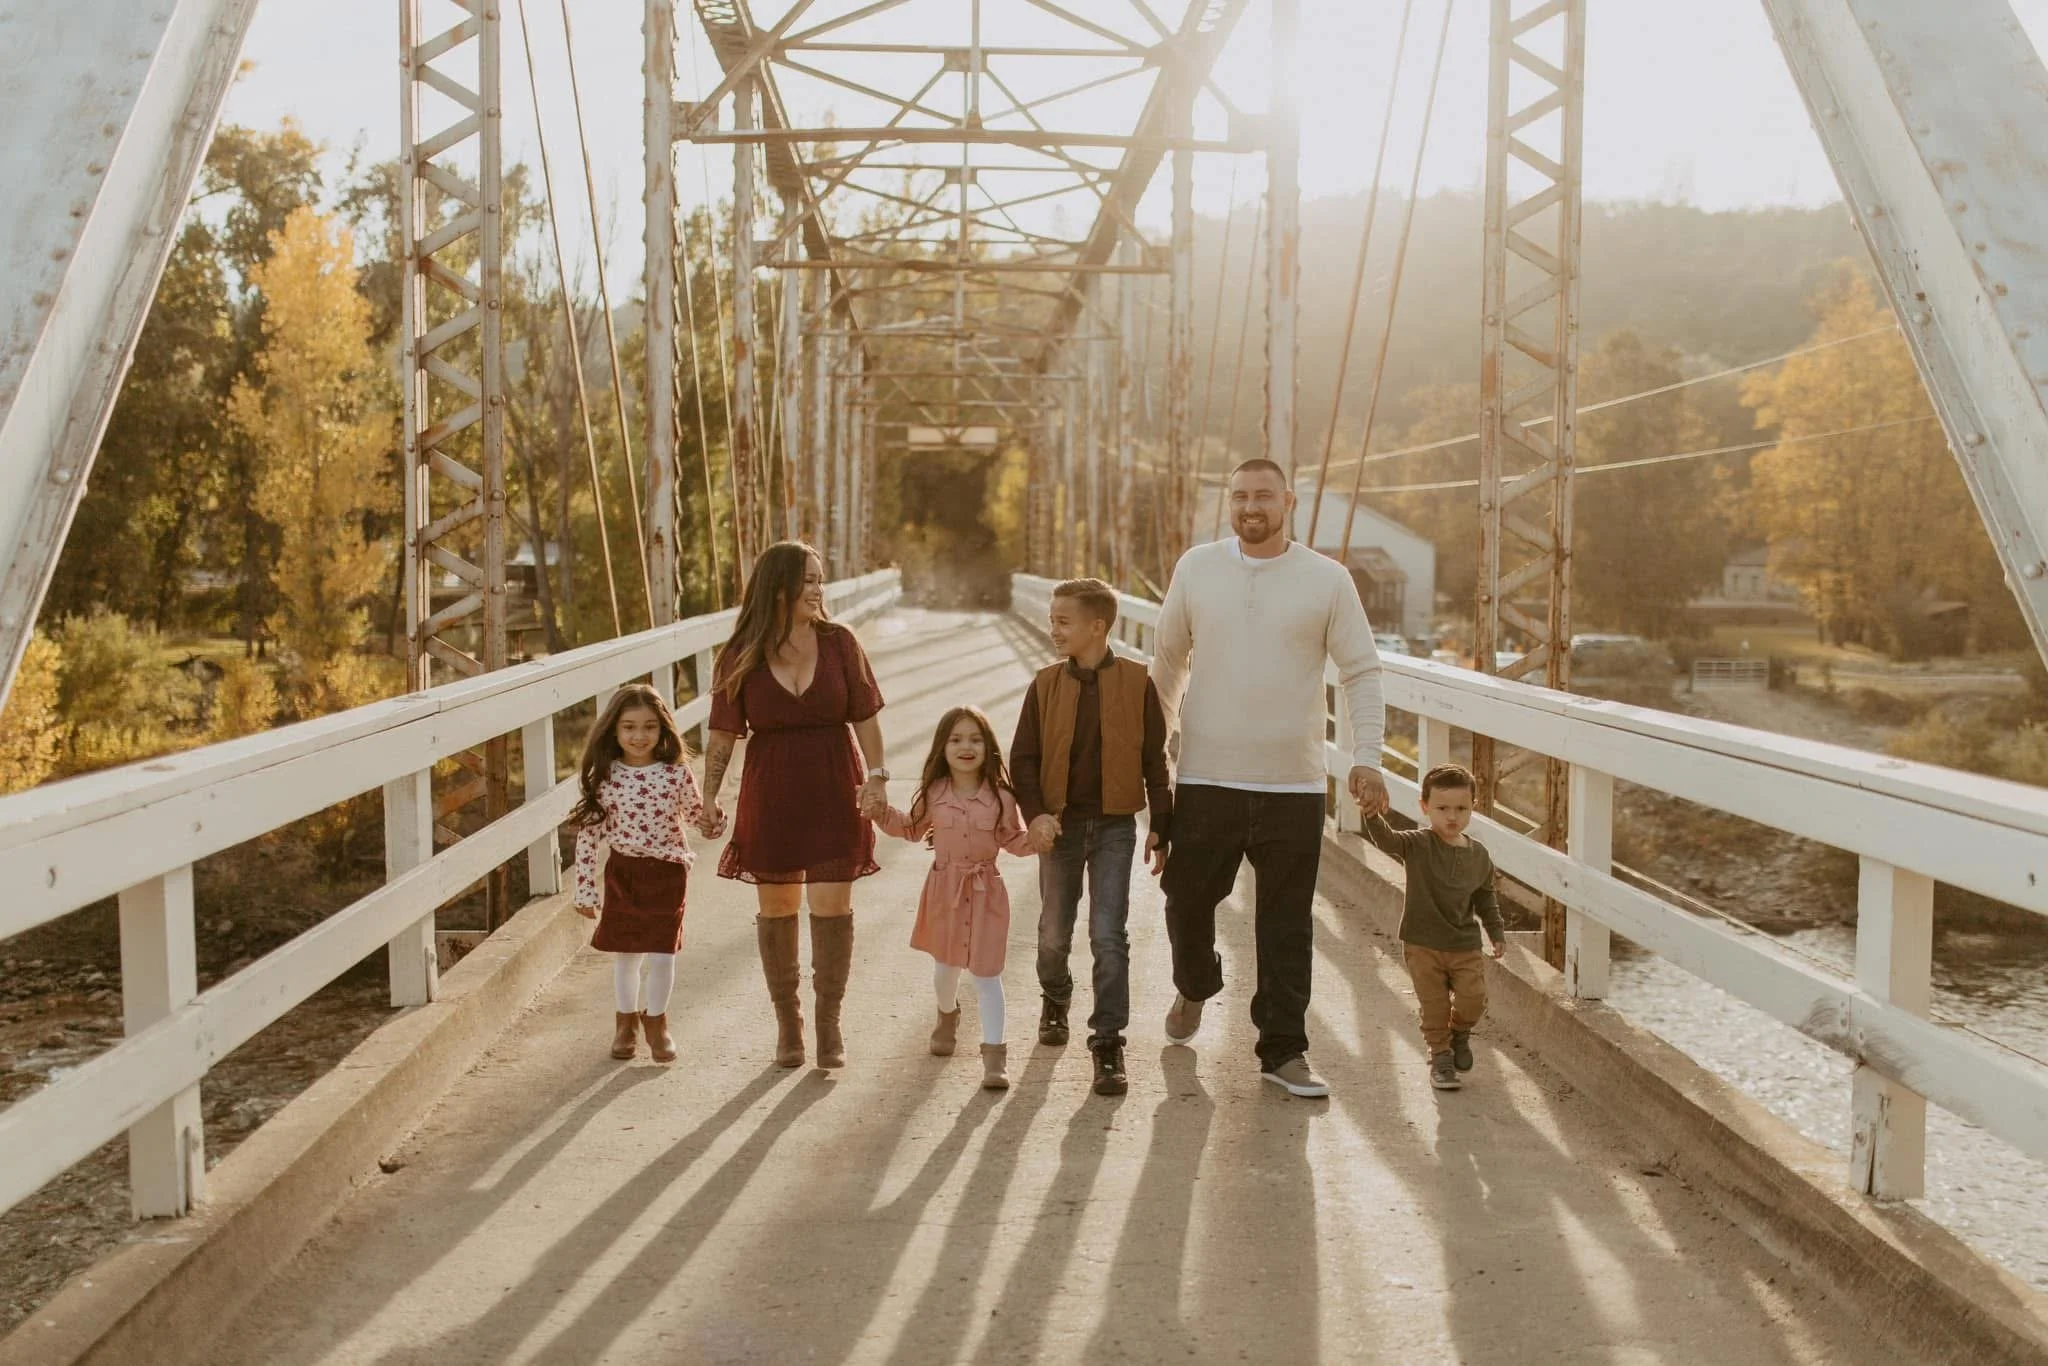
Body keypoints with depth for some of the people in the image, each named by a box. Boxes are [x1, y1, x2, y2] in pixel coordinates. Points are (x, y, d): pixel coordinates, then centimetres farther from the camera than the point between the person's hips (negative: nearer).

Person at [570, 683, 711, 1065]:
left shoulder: (676, 773, -8)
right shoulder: (604, 777, -7)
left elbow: (696, 813, 6)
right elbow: (588, 833, -3)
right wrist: (586, 888, -3)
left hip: (666, 874, -1)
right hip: (621, 873, 1)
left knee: (661, 954, -1)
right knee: (624, 952, 11)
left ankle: (656, 1021, 24)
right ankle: (625, 1020, 32)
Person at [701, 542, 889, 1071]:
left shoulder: (839, 642, -1)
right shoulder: (741, 656, -2)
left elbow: (865, 718, 0)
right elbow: (724, 732, 0)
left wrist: (877, 776, -11)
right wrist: (709, 795, -6)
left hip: (834, 790, 0)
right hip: (771, 793, 0)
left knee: (832, 906, -2)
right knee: (777, 908, 7)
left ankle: (828, 1022, 13)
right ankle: (787, 1021, 22)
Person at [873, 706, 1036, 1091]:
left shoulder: (1000, 796, -8)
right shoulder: (934, 793, -3)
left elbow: (1014, 840, -1)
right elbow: (912, 828, 13)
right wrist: (880, 810, 2)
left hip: (985, 891, -2)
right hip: (944, 889, 2)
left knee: (986, 972, -4)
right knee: (945, 964, 19)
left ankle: (994, 1053, -2)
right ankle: (948, 1016, 49)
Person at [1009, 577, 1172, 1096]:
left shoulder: (1136, 682, -6)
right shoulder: (1046, 684, -1)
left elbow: (1155, 759, -1)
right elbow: (1023, 757, 1)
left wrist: (1160, 827, -2)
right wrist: (1035, 813, -14)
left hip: (1114, 825, -2)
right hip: (1060, 824, 2)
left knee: (1109, 936, -7)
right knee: (1054, 931, 14)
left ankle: (1108, 1042, 1)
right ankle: (1055, 999, 43)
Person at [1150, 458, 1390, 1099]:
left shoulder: (1328, 579, 1)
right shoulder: (1196, 568, 5)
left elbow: (1362, 672, 2)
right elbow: (1169, 660, 13)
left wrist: (1367, 757, -7)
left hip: (1293, 784, -1)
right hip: (1205, 779, 1)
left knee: (1287, 925, 4)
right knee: (1187, 901, 9)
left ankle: (1284, 1051, 16)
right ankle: (1194, 987, 41)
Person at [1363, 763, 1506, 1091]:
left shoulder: (1479, 854, 1)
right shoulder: (1418, 845, -11)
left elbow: (1486, 897, 14)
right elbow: (1387, 839, -29)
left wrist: (1496, 934, 13)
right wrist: (1372, 815, -48)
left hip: (1465, 945, 2)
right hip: (1423, 944, -2)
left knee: (1474, 999, -4)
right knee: (1434, 1006, 3)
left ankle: (1460, 1034, 27)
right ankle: (1440, 1056, 24)